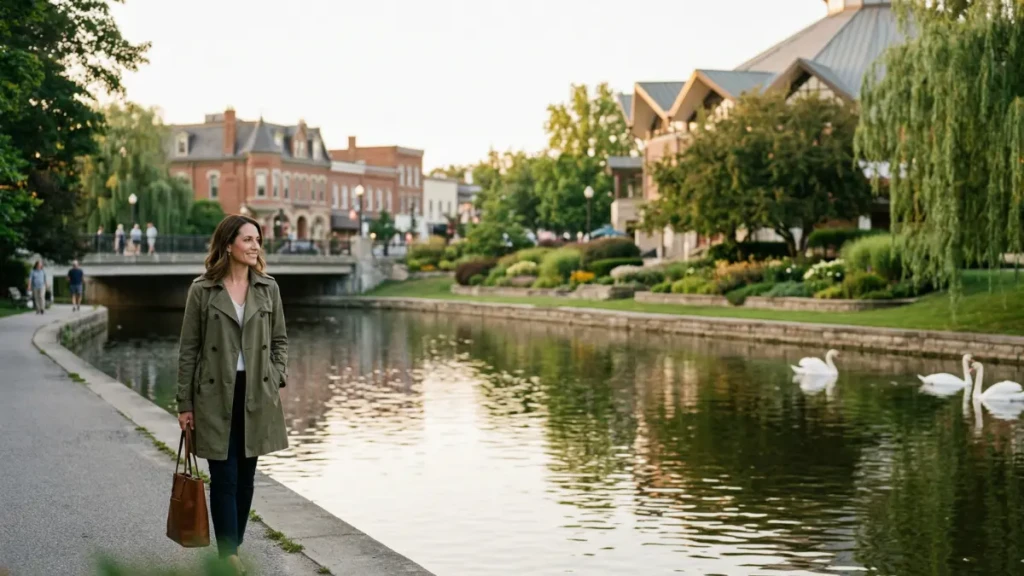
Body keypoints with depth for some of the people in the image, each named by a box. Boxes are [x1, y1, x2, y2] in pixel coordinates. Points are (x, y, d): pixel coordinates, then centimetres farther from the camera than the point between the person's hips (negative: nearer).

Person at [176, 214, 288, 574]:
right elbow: (188, 348, -2)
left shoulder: (268, 288, 5)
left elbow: (279, 339, 13)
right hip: (216, 396, -3)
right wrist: (184, 403, -3)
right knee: (224, 480, -5)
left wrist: (277, 379, 0)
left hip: (257, 396, 4)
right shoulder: (202, 291, -4)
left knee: (245, 477, 11)